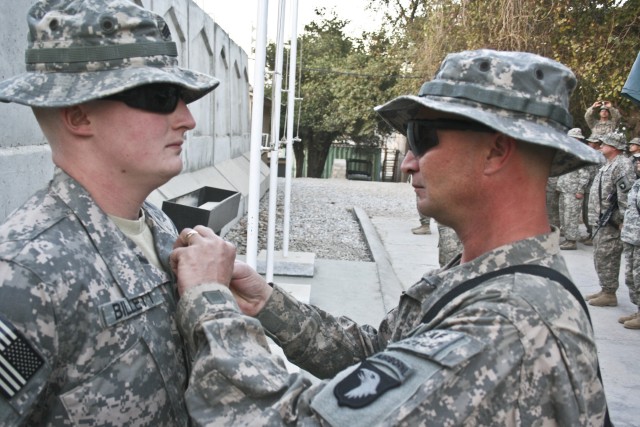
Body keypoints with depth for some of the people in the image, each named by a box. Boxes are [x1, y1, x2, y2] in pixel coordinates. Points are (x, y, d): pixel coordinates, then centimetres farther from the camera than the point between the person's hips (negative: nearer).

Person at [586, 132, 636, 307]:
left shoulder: (623, 165, -15)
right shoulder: (609, 164, 18)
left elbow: (627, 194, -22)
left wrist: (623, 220, -24)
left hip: (611, 222, -10)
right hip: (601, 221, 10)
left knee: (606, 258, -6)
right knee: (600, 257, 16)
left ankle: (609, 294, 3)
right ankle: (604, 289, 26)